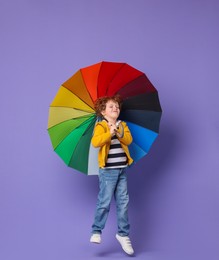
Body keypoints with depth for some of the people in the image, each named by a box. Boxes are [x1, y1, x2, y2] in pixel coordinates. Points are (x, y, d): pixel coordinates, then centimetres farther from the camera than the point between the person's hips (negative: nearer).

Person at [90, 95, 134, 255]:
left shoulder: (123, 125, 12)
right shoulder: (101, 126, -5)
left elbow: (129, 140, -5)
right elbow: (95, 142, -21)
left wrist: (120, 134, -22)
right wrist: (110, 133, -30)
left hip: (122, 169, 5)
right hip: (108, 170, -5)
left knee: (123, 202, 7)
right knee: (105, 202, -5)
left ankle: (123, 234, 17)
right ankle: (96, 231, 10)